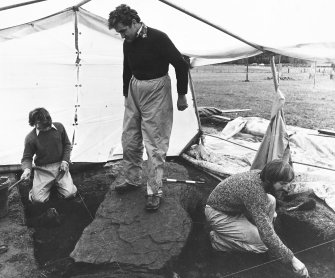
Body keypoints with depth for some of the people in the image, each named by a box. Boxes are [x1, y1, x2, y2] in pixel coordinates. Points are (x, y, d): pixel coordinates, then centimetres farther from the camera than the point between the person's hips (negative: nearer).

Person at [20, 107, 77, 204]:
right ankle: (48, 184, 18)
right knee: (38, 199, -15)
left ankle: (58, 182, 20)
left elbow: (67, 145, 8)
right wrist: (27, 169, -25)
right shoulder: (30, 138, -12)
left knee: (69, 193, -13)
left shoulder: (59, 127, -5)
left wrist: (65, 161, -4)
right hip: (42, 169, -1)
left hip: (60, 166, 1)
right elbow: (27, 157, -4)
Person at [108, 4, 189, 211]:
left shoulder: (158, 38, -17)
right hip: (134, 90, 7)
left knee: (155, 144, -4)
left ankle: (155, 191, 7)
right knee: (129, 140, 12)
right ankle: (132, 180, 30)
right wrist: (126, 95, 21)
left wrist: (182, 95, -8)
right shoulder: (128, 43, 4)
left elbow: (181, 65, -12)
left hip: (156, 91, -7)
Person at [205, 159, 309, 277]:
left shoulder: (259, 174, -10)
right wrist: (292, 259, -30)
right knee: (264, 244, -14)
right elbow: (267, 235, -37)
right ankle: (217, 239, -3)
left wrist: (271, 211, 21)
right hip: (219, 214, -8)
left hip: (232, 205, 9)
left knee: (270, 200, -4)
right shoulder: (254, 191, -37)